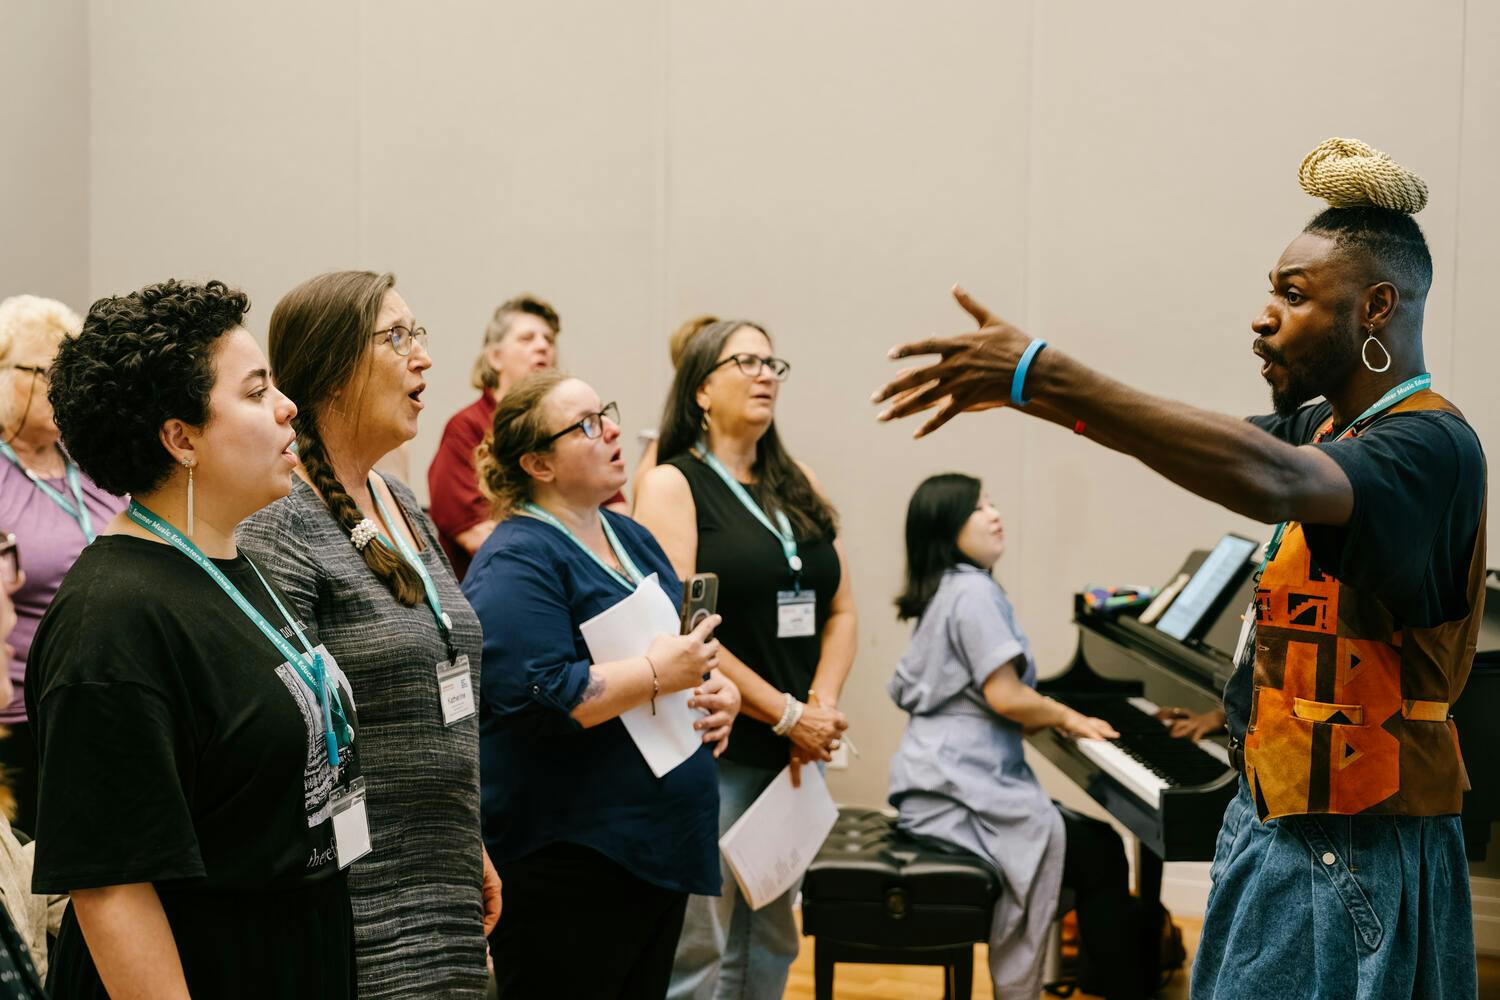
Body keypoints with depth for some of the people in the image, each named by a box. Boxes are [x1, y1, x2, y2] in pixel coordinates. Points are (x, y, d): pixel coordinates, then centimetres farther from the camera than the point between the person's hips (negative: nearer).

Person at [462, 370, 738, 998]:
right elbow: (538, 698, -25)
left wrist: (720, 692, 2)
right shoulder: (517, 562, -13)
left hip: (659, 850, 9)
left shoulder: (631, 538, 14)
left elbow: (692, 652, 23)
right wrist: (658, 674, -21)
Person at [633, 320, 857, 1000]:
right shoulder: (671, 485, -5)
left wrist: (822, 708, -4)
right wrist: (787, 714, -15)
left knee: (772, 941, 12)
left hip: (796, 754, 6)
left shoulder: (797, 486, 15)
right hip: (714, 754, -6)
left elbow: (840, 609, 13)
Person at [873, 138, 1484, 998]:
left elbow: (1270, 479, -38)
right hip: (1274, 824, 9)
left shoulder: (1431, 446, -20)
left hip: (1353, 856, -9)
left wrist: (1048, 377, -41)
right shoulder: (1327, 426, 11)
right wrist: (1017, 386, -2)